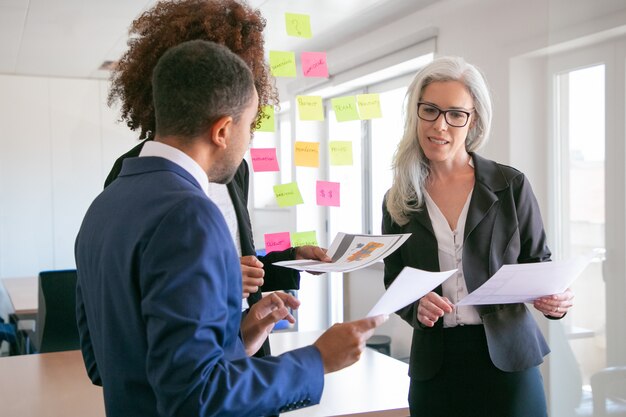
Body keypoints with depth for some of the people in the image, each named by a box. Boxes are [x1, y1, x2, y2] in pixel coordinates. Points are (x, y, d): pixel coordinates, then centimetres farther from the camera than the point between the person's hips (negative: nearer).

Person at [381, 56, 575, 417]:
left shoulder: (511, 185, -3)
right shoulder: (398, 200, 2)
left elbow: (538, 264, 5)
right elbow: (394, 284, 7)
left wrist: (554, 298, -16)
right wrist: (416, 307, -14)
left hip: (508, 359, -1)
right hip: (434, 366, 2)